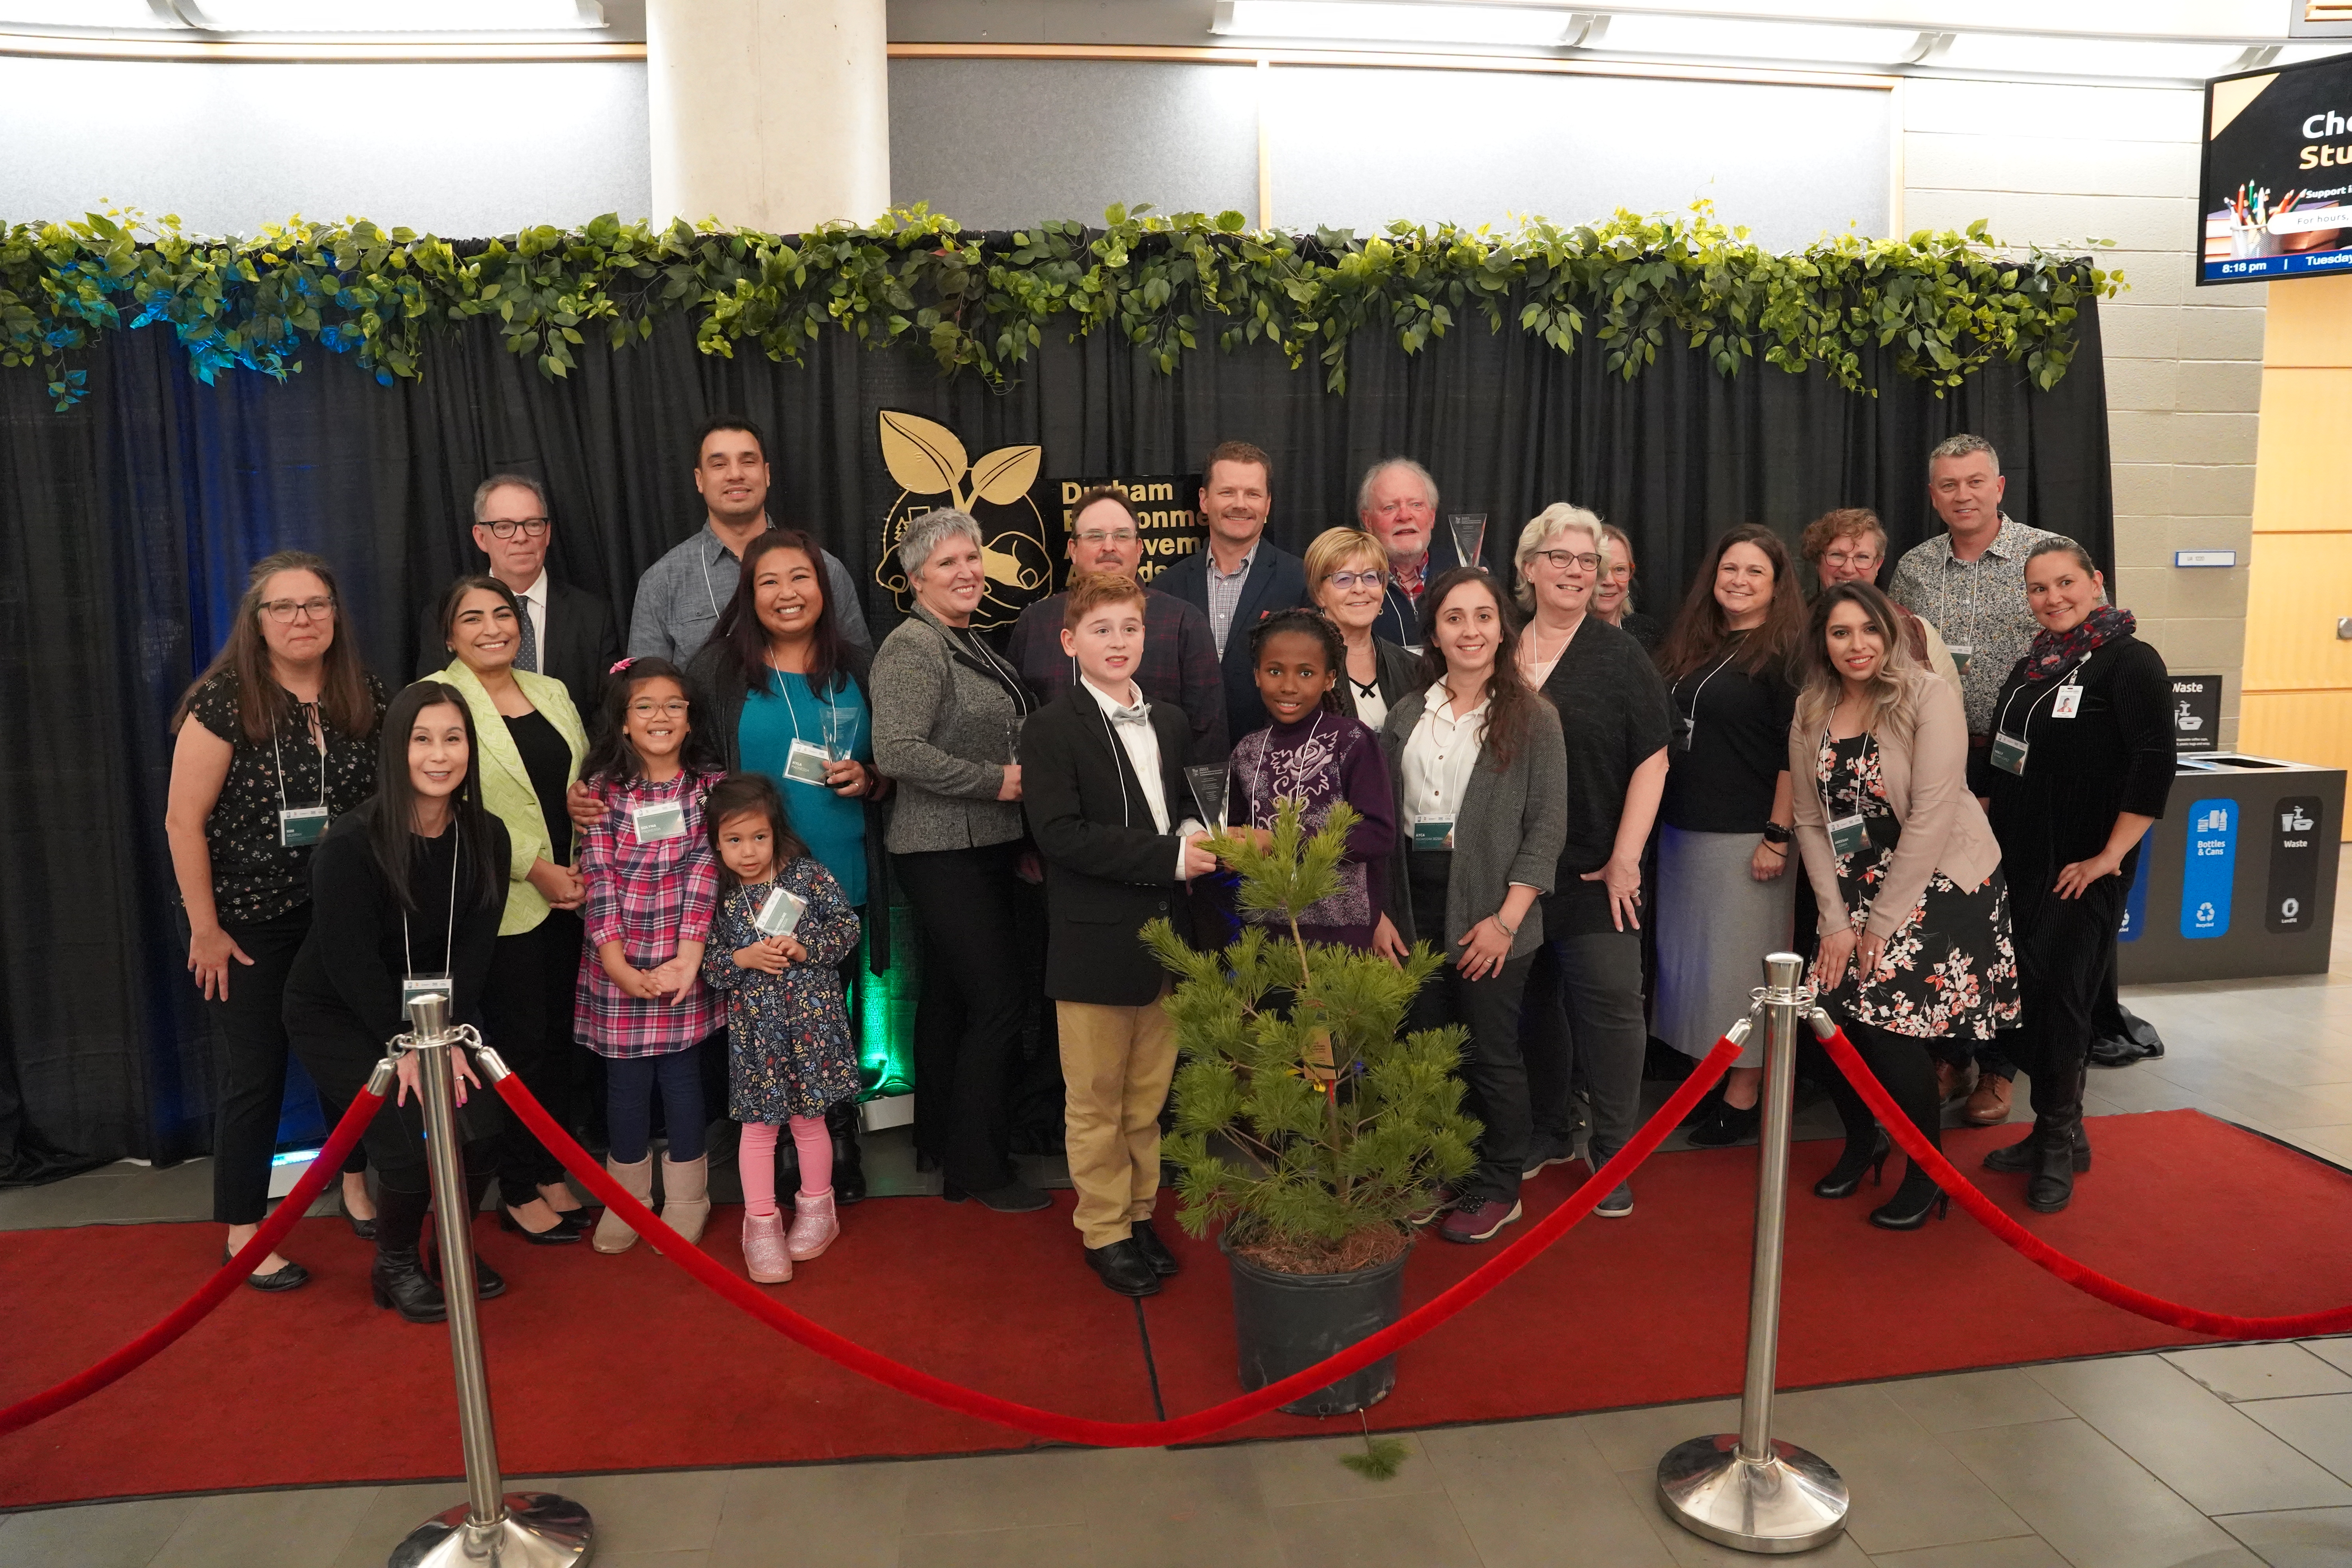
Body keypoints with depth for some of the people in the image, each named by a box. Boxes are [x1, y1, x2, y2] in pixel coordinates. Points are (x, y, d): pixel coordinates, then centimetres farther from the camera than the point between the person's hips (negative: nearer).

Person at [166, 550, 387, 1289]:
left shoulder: (365, 697, 0)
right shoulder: (224, 700, -13)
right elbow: (184, 821, -11)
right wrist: (205, 929, -10)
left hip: (345, 917, 4)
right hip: (250, 922, -4)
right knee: (253, 1074, 5)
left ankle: (356, 1187, 36)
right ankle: (244, 1232, 20)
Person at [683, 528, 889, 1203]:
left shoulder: (859, 671, 7)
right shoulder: (718, 671, 0)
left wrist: (869, 782, -5)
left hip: (843, 882, 2)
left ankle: (839, 1159, 26)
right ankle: (773, 1165, 22)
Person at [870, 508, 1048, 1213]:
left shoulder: (970, 643, 14)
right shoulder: (912, 648, -14)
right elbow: (897, 751, -25)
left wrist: (1023, 841, 17)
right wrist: (997, 782, -19)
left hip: (988, 850, 9)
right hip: (946, 856, -9)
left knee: (950, 999, 16)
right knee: (1000, 1001, -6)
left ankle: (942, 1143, 29)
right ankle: (980, 1167, 8)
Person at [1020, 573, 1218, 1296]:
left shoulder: (1171, 724, 12)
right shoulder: (1052, 729, -9)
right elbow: (1062, 834, -19)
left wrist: (1193, 836, -5)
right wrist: (1169, 856, -23)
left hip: (1164, 938, 6)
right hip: (1095, 944, -5)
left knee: (1149, 1095, 16)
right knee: (1096, 1101, 7)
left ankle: (1139, 1214, 32)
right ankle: (1104, 1232, 22)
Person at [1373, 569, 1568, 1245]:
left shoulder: (1531, 718, -3)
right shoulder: (1406, 715, 8)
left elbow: (1547, 827, -6)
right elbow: (1384, 819, 9)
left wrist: (1506, 919, -13)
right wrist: (1381, 911, 2)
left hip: (1490, 910, -4)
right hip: (1415, 904, 4)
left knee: (1491, 1054, 5)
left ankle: (1499, 1188, 23)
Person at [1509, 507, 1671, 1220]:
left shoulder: (1620, 658, -3)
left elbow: (1651, 761, -6)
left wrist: (1625, 856, -12)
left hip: (1593, 871, -3)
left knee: (1608, 1002, -4)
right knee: (1533, 999, 13)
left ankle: (1615, 1152, 10)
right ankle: (1548, 1132, 29)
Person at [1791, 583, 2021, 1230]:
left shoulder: (1928, 697, -14)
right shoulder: (1811, 713, 2)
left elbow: (1931, 817, -17)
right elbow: (1811, 820, 3)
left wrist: (1883, 922, -15)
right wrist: (1836, 920, -4)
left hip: (1942, 881, -5)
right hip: (1859, 886, 5)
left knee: (1892, 1021, -12)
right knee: (1824, 1019, -3)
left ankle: (1927, 1175, 13)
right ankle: (1861, 1142, 26)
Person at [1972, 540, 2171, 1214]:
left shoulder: (2130, 661, -9)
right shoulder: (2032, 665, 12)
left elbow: (2155, 766, -17)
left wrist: (2110, 857, -18)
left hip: (2081, 872, -6)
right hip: (2019, 861, 7)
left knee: (2058, 999, -4)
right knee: (2027, 997, 10)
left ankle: (2060, 1145, 11)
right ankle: (2056, 1131, 25)